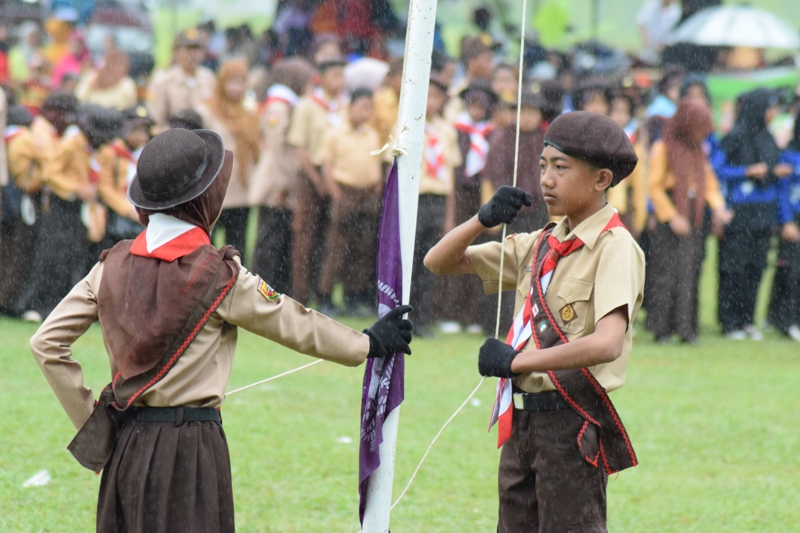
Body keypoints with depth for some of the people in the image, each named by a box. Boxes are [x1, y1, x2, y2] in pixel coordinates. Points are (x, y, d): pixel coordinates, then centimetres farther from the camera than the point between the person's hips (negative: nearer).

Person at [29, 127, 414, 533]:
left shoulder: (113, 267, 2)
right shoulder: (219, 275, -11)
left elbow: (46, 343, 4)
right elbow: (295, 325, 1)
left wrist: (88, 419, 10)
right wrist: (369, 344, 16)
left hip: (124, 447, 5)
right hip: (189, 447, -5)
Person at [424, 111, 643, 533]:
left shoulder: (615, 247, -11)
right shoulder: (540, 244, 12)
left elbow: (607, 344, -27)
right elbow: (439, 263, 16)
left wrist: (514, 360, -21)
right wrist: (483, 220, -4)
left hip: (573, 422, -8)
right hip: (522, 419, 8)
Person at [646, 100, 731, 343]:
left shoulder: (699, 150, 15)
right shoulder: (663, 149, -4)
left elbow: (709, 183, 17)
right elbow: (654, 186, -7)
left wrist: (718, 207, -1)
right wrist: (672, 217, -12)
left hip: (695, 217, 5)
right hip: (669, 217, -5)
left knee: (689, 273, 2)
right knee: (666, 272, -7)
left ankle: (686, 328, 4)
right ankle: (662, 328, -4)